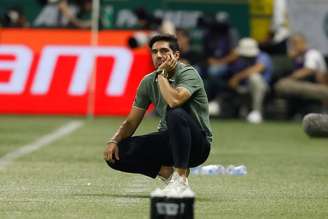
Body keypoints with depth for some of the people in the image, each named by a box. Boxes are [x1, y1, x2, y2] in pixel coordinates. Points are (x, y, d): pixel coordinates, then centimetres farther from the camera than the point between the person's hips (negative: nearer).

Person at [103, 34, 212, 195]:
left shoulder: (188, 74, -13)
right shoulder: (148, 82, 5)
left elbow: (175, 101, -36)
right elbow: (131, 122, 7)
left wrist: (162, 74, -21)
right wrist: (114, 141, -11)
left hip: (197, 143, -6)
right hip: (168, 142, 6)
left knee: (176, 114, -39)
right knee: (116, 155, -13)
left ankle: (181, 179, -27)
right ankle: (168, 172, -1)